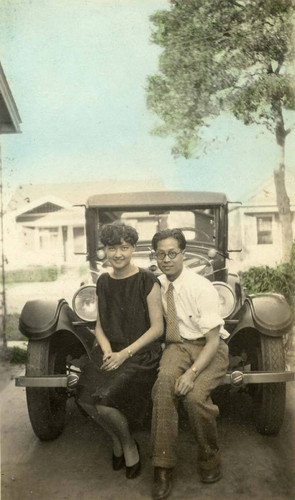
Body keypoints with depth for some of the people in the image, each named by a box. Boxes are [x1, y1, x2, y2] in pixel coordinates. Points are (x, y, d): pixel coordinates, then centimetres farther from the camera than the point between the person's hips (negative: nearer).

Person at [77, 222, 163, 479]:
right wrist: (107, 350, -6)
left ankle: (128, 445, 8)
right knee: (85, 397, -19)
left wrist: (124, 354, -16)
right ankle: (117, 440, 12)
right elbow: (100, 325, 14)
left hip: (141, 352, -5)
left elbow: (157, 328, -9)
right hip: (110, 350, 5)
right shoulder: (103, 282, 8)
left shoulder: (147, 281, -8)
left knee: (103, 400, -24)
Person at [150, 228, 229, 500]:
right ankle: (163, 469, -19)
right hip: (177, 345, 4)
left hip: (209, 348, -3)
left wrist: (192, 372, -30)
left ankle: (210, 458, 1)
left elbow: (213, 340, -18)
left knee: (195, 394, -30)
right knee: (164, 385, -29)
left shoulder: (201, 287, -17)